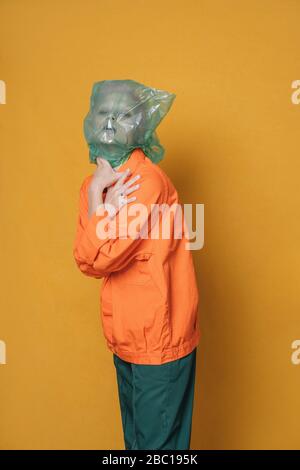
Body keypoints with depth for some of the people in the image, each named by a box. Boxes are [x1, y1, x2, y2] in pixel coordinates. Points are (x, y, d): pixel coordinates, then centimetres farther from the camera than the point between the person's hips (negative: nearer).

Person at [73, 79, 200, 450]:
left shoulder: (146, 178, -19)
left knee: (159, 440, 12)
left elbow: (102, 259, -23)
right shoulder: (94, 183, 5)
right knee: (134, 436, 26)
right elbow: (84, 262, -6)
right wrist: (104, 200, -17)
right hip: (126, 337, 8)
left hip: (160, 338, -7)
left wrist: (96, 194, -18)